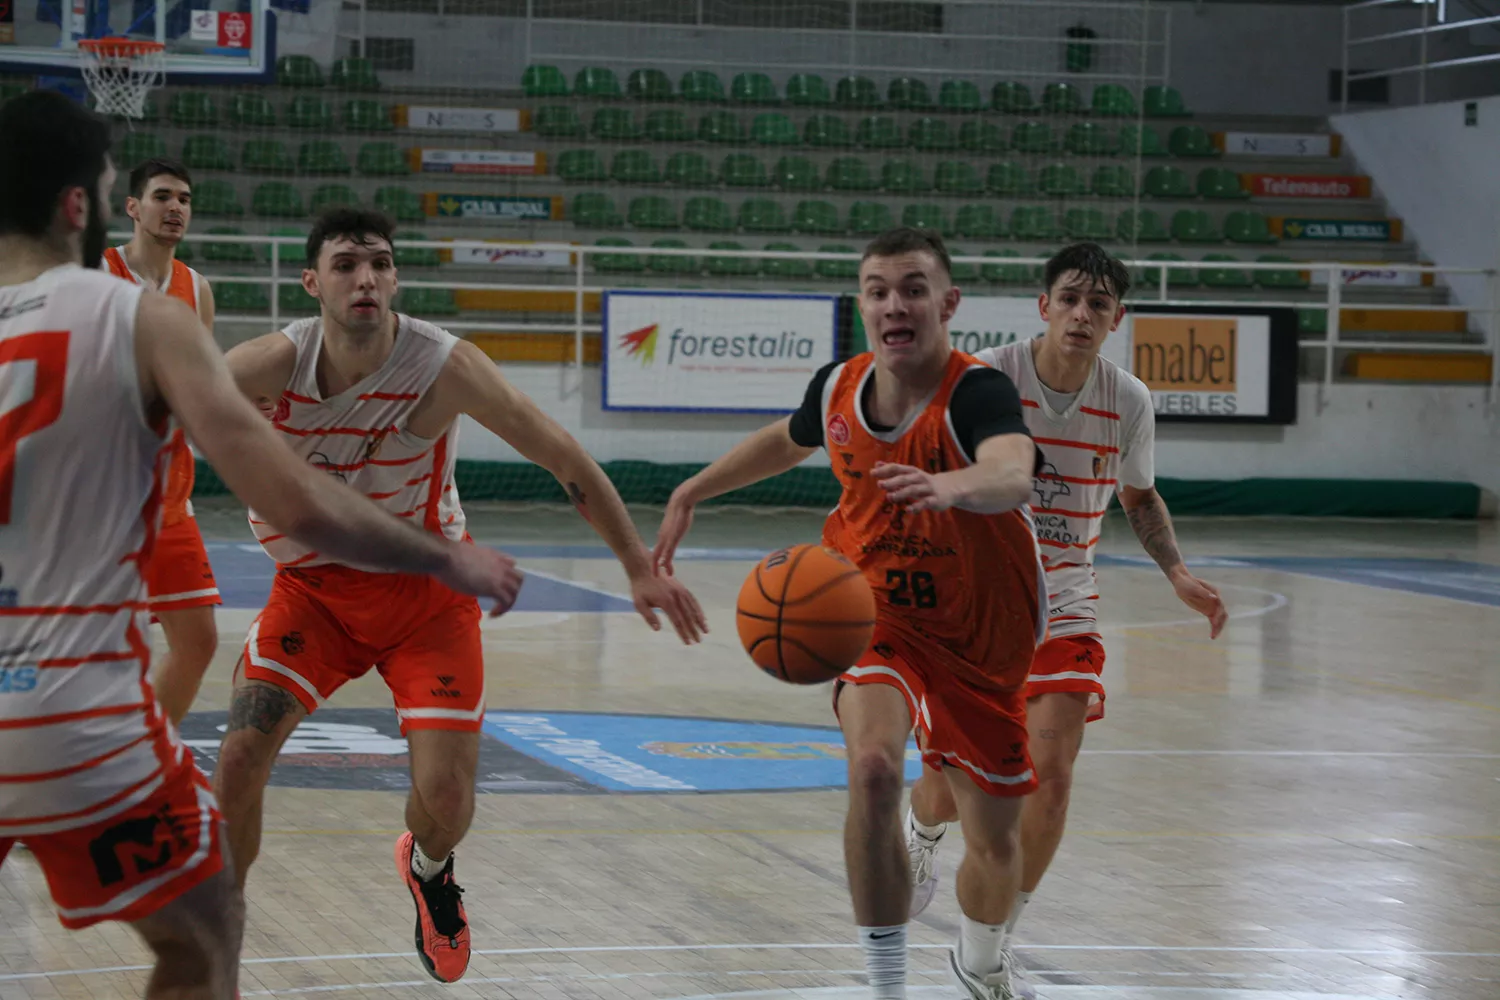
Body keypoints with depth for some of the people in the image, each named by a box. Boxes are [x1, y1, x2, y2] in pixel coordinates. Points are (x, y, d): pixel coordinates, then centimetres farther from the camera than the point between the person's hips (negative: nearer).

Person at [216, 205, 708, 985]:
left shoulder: (444, 367, -22)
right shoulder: (276, 364, -20)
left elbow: (565, 460, -13)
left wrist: (639, 568, -8)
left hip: (426, 593, -1)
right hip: (314, 588, 1)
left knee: (445, 792, -10)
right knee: (241, 754, -16)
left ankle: (429, 868, 31)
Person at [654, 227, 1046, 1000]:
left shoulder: (977, 393, -27)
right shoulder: (838, 389, -11)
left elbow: (1013, 475, -51)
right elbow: (788, 441, 15)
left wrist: (947, 486, -72)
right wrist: (691, 492, 17)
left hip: (980, 638, -1)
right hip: (875, 615, 1)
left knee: (994, 832, 13)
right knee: (874, 768, -29)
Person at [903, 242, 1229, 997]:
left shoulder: (1128, 402, -6)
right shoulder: (985, 379, -17)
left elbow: (1138, 495, 13)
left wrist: (1177, 573, -2)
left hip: (1062, 605, 2)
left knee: (1050, 776, -13)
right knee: (951, 785, 5)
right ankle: (922, 837, 47)